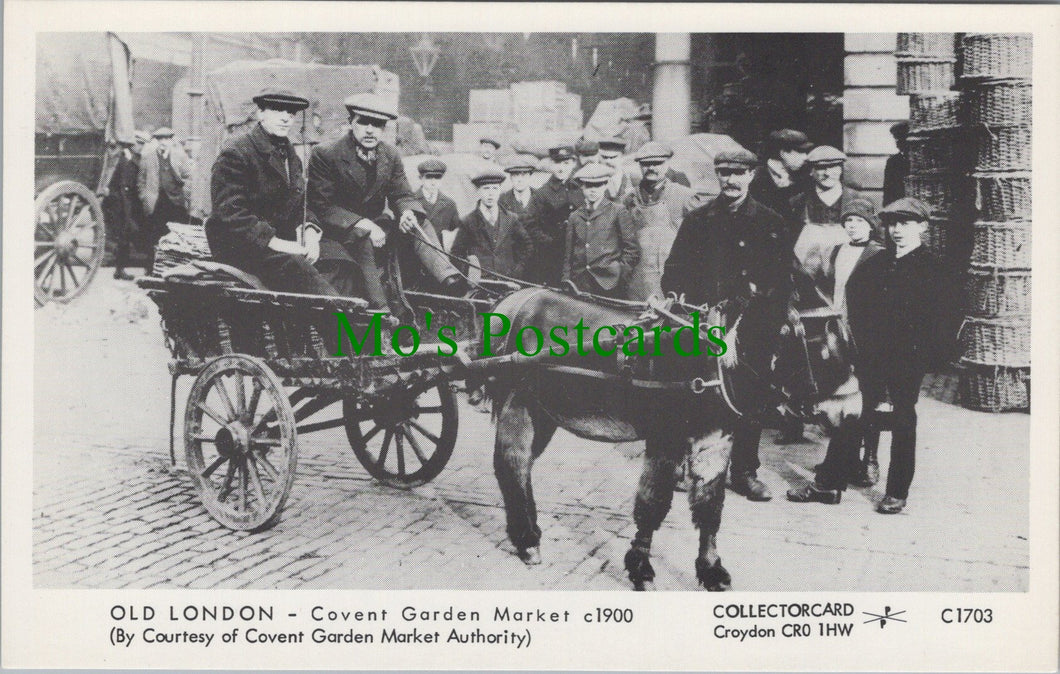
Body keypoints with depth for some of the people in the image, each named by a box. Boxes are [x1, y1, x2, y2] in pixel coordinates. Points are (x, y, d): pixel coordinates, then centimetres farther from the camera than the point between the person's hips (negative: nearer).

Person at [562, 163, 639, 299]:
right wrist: (566, 283, 8)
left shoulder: (618, 212, 5)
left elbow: (632, 251, 3)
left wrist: (621, 275, -2)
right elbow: (568, 256, 15)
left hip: (609, 284, -3)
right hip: (580, 285, 3)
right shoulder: (574, 217, 15)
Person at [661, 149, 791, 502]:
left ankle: (745, 472, 16)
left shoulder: (771, 223, 7)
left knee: (750, 401, 5)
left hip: (753, 324, 0)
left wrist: (774, 319, -4)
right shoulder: (698, 220, 8)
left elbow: (784, 275, 6)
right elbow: (675, 271, 7)